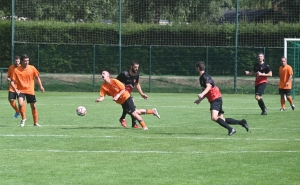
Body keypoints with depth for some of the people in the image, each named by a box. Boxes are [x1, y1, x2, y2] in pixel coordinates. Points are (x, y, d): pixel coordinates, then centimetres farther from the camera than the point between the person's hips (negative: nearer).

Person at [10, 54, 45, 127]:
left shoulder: (32, 68, -4)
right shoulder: (16, 70, -10)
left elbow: (37, 77, 11)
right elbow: (12, 82, -7)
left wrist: (41, 86, 2)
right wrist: (15, 89, -22)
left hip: (30, 91, 2)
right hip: (21, 91, -2)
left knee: (33, 106, 8)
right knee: (21, 104, -26)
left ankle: (36, 122, 25)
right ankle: (23, 118, -1)